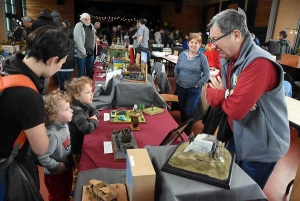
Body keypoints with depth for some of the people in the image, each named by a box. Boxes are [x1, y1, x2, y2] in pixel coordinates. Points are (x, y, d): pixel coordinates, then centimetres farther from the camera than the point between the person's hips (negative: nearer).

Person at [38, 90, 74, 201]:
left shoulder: (64, 124, -10)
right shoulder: (52, 135, -37)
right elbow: (42, 158, -36)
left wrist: (71, 158, 3)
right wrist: (59, 166, -24)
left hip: (67, 170, 7)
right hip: (55, 175, -7)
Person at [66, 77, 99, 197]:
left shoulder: (83, 105, -3)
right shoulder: (77, 111, -32)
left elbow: (94, 111, 13)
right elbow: (87, 128, -42)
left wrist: (94, 117, -10)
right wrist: (94, 121, -22)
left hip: (82, 143, 9)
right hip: (76, 146, -9)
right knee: (78, 170, 12)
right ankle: (74, 190, 33)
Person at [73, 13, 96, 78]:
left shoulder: (91, 26, 11)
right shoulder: (78, 26, -10)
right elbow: (78, 40, -18)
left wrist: (92, 49, 11)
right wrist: (83, 52, -19)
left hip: (91, 52, 6)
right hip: (82, 53, -6)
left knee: (90, 70, 14)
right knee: (81, 71, 2)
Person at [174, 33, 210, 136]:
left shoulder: (202, 57, -10)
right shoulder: (182, 54, 1)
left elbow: (206, 74, -7)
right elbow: (176, 69, 11)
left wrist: (198, 85, -11)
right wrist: (177, 79, 4)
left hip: (194, 90, -4)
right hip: (180, 87, 4)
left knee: (189, 111, 1)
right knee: (182, 109, 18)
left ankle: (187, 133, 23)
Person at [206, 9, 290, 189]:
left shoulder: (259, 63, -29)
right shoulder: (228, 59, 0)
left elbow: (235, 109, -34)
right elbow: (211, 95, -3)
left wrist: (222, 93, -14)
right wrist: (227, 94, -24)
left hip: (260, 148, -7)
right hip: (238, 138, 8)